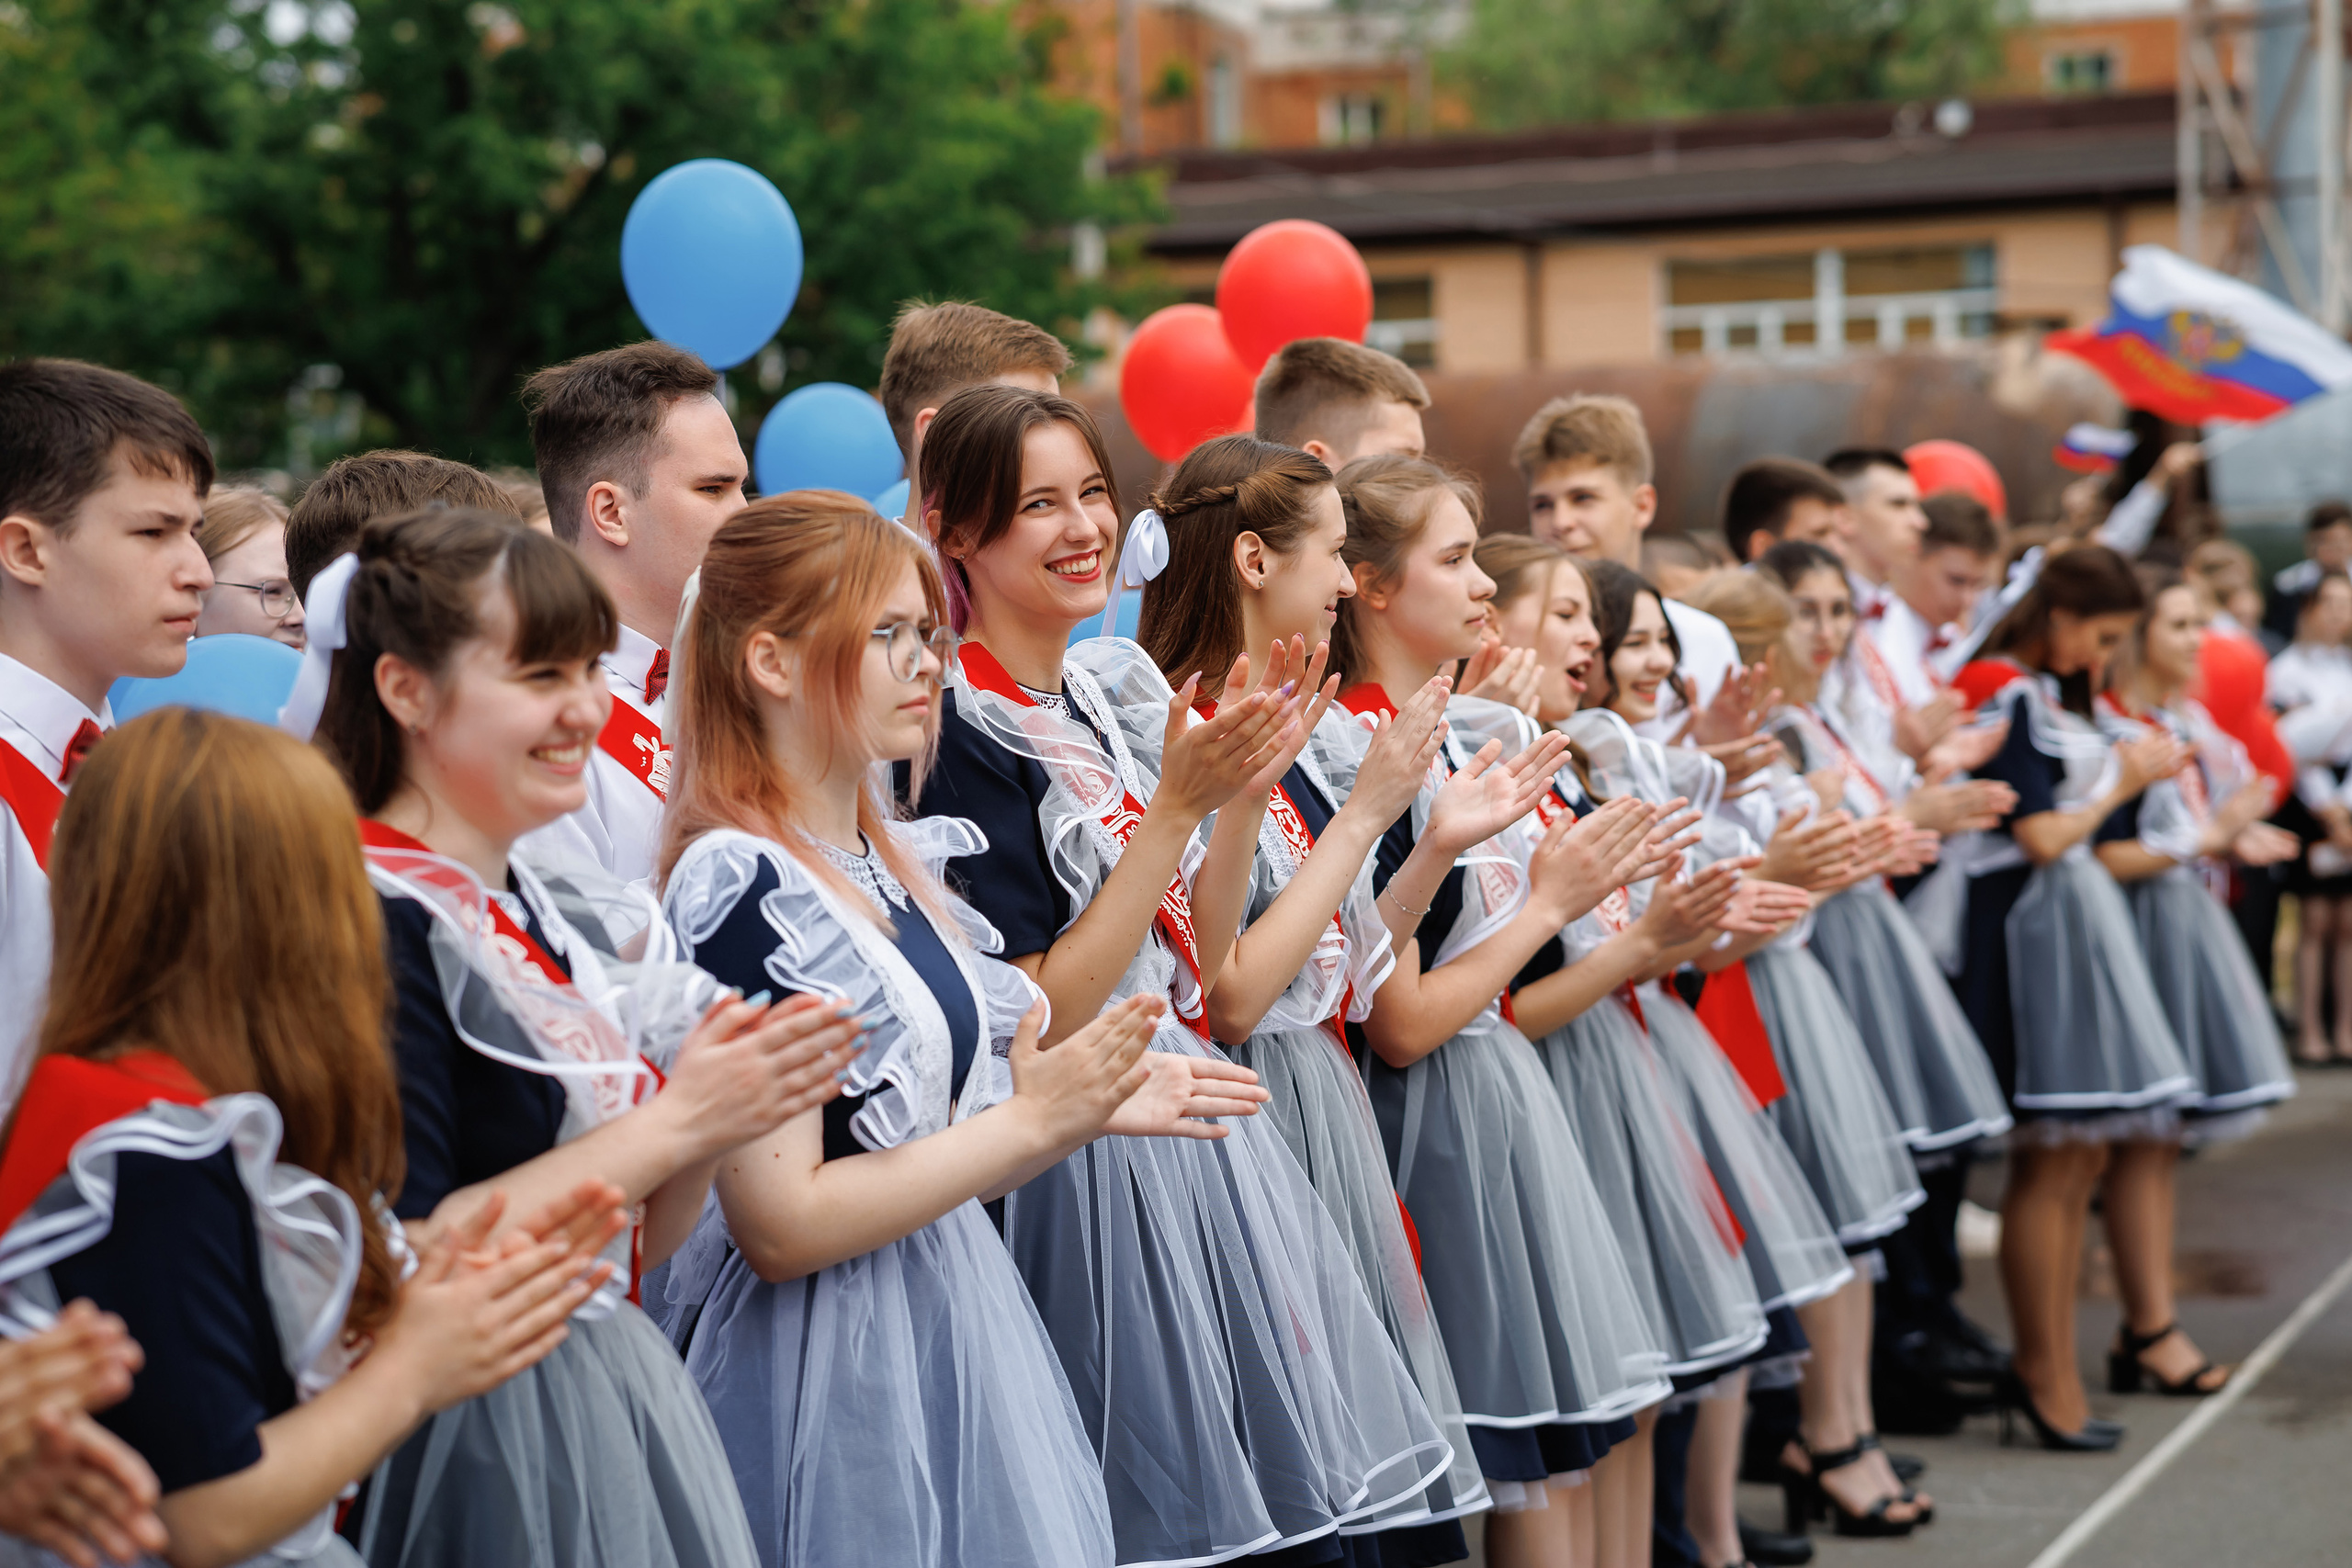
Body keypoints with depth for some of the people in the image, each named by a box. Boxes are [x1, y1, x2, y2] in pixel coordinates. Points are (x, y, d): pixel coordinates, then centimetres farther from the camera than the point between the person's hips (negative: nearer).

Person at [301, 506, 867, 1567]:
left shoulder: (568, 914, 10)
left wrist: (724, 1111, -4)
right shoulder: (375, 922, -15)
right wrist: (674, 1119, -17)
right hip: (473, 1445, -8)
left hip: (618, 1405, 8)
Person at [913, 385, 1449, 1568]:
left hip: (1201, 1131, 8)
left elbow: (1202, 965, 11)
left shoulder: (1119, 688, 9)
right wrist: (1180, 801, -20)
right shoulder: (964, 728, -14)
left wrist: (1246, 791, -3)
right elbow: (1040, 1021, -19)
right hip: (1090, 1157, -8)